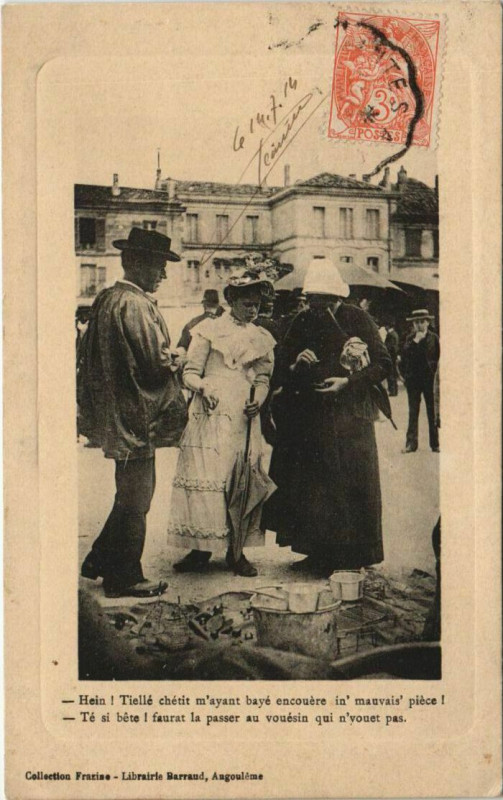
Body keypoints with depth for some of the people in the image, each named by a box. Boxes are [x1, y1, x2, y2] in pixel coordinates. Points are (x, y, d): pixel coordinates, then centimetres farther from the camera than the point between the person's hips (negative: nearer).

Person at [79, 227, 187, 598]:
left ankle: (99, 561, 27)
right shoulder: (135, 305, -19)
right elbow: (157, 360, -21)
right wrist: (176, 360, 0)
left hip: (114, 414, 10)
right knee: (135, 499, 2)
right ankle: (125, 578, 12)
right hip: (135, 416, -10)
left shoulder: (106, 299, 11)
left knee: (132, 495, 20)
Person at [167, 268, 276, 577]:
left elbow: (263, 379, 13)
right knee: (204, 477, -7)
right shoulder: (209, 330, 5)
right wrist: (203, 387, -19)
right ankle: (201, 549, 3)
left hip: (244, 419, 3)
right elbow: (190, 372, 2)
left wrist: (257, 401, -7)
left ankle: (235, 550, 9)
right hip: (210, 415, -3)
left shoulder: (262, 338, 15)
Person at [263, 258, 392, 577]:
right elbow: (283, 368, 14)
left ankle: (350, 556, 7)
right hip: (309, 416, 4)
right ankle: (319, 553, 17)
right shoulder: (303, 321, 9)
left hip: (349, 415, -4)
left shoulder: (358, 319, -3)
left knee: (349, 483, -3)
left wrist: (347, 382, -14)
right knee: (309, 486, 5)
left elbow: (383, 363, -4)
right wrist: (296, 365, -8)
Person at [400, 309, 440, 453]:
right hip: (413, 379, 2)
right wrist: (415, 341, -13)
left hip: (429, 378, -2)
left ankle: (435, 443, 8)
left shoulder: (434, 338, 3)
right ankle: (411, 443, 5)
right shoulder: (410, 339, 8)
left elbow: (438, 358, 2)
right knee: (413, 412, 4)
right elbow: (404, 355, -7)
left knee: (432, 412, 3)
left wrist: (434, 373, -6)